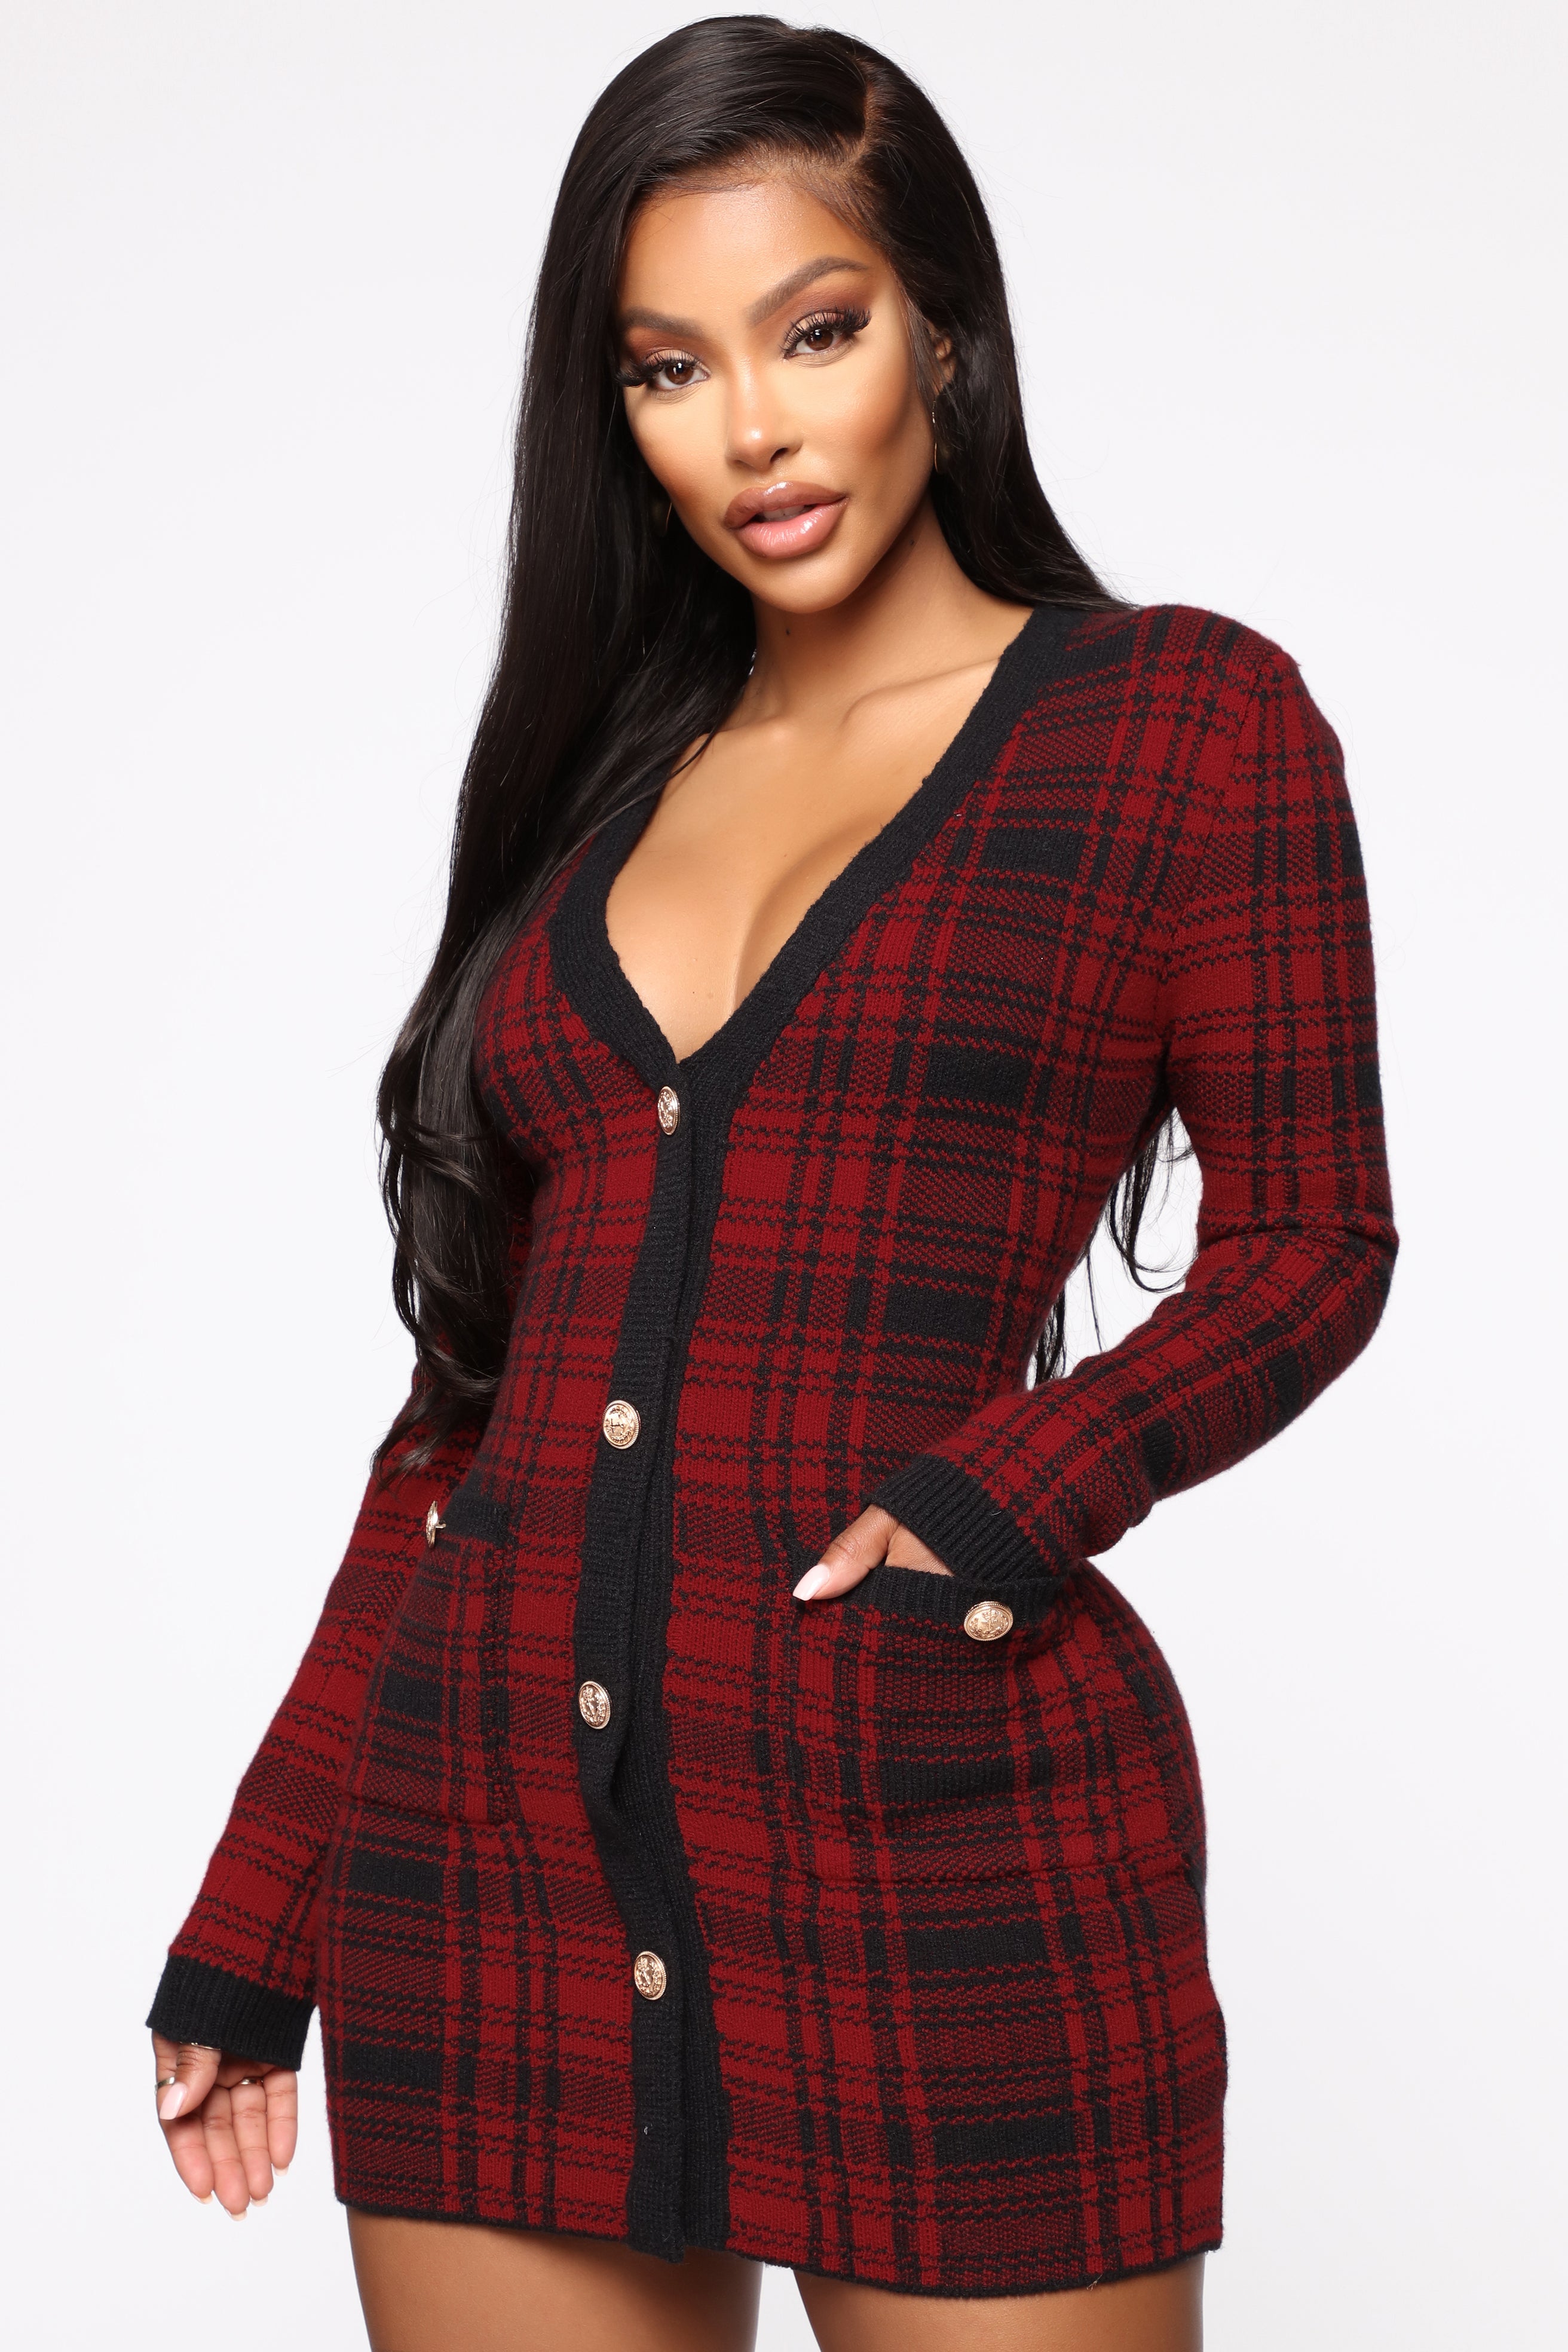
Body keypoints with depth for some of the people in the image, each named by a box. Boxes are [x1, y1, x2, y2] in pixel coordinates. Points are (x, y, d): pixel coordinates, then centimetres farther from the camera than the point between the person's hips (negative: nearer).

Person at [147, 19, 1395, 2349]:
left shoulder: (1183, 719, 2)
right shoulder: (606, 777, 13)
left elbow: (1308, 1243, 1)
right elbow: (477, 1382, 14)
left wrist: (997, 1502, -17)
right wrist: (254, 1920, 13)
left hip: (940, 1825, -4)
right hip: (485, 1817, 4)